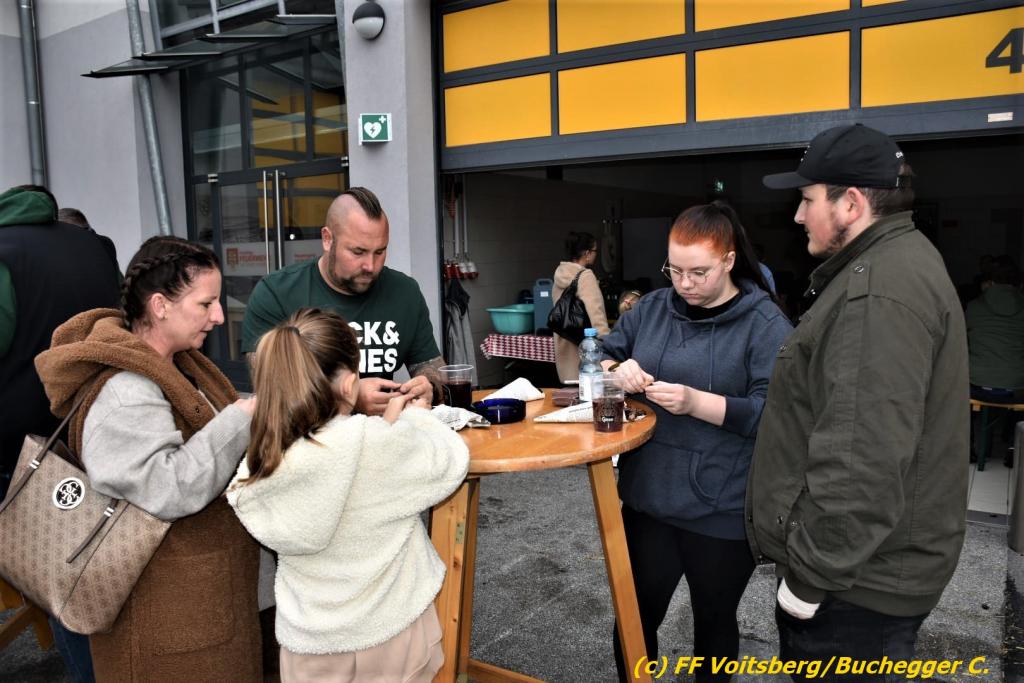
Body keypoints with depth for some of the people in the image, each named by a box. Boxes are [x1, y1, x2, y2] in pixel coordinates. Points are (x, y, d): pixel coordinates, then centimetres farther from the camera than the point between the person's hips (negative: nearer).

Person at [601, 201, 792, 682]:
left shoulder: (765, 323, -10)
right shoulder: (652, 307, 5)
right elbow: (601, 359, 10)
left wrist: (695, 402, -28)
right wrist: (617, 371, -13)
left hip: (723, 510, -3)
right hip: (648, 496, 4)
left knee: (714, 620, 19)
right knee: (635, 615, 15)